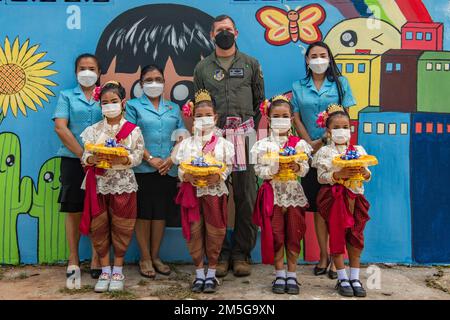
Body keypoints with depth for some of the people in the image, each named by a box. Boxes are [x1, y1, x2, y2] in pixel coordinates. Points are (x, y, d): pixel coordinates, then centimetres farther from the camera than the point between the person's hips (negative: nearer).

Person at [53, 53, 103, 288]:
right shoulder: (67, 96, 8)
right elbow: (60, 128, -4)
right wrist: (83, 155, -12)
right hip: (73, 160, -1)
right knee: (73, 211, 4)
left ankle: (97, 261, 15)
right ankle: (73, 263, 14)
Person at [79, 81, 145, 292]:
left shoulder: (133, 130, 0)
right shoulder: (94, 130, 5)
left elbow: (137, 156, -7)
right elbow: (85, 157, 0)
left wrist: (123, 159, -25)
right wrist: (93, 159, -22)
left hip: (123, 185, -2)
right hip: (99, 185, 2)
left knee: (121, 227, 4)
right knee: (99, 227, 6)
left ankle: (118, 270, 20)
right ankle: (105, 270, 21)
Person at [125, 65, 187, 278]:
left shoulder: (173, 108, 16)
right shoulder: (134, 106, 6)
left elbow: (182, 136, 9)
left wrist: (171, 158, -7)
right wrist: (150, 159, -13)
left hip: (168, 170, 3)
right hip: (142, 170, -3)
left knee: (161, 213, 8)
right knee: (143, 214, 1)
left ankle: (155, 256, 22)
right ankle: (145, 258, 15)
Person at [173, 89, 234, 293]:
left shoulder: (222, 143, 3)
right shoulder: (186, 143, 7)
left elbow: (227, 167, -2)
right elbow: (180, 168, 2)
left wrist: (218, 176, -20)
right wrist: (188, 176, -18)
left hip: (215, 191, -1)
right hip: (192, 191, 1)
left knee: (214, 232, 3)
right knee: (194, 232, 5)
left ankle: (211, 274, 19)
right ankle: (199, 274, 20)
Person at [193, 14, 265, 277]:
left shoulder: (251, 64, 13)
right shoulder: (203, 68, 14)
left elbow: (260, 101, 13)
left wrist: (253, 130, 5)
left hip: (244, 135, 0)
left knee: (246, 196, -1)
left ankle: (241, 253, 10)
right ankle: (219, 252, 10)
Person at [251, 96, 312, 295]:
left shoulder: (298, 143, 4)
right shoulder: (263, 145, 1)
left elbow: (305, 168, -3)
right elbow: (259, 170, -5)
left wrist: (297, 167, -24)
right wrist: (272, 170, -23)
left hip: (294, 193, 1)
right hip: (273, 194, -1)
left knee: (293, 235, 5)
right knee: (275, 235, 3)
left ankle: (292, 275, 19)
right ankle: (280, 274, 18)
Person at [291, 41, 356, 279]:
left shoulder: (340, 83, 7)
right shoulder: (298, 87, 12)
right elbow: (296, 119, 6)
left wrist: (324, 140, -11)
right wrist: (310, 144, -7)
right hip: (311, 152, 2)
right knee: (317, 205, 5)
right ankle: (323, 255, 15)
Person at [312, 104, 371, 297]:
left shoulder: (358, 150, 10)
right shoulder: (325, 152, 0)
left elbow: (368, 176, 9)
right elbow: (321, 177, -8)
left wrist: (363, 172, -14)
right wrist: (339, 174, -23)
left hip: (355, 197, 4)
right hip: (334, 198, -3)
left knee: (355, 237, 4)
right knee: (337, 236, -1)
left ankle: (355, 278, 16)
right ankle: (342, 278, 11)